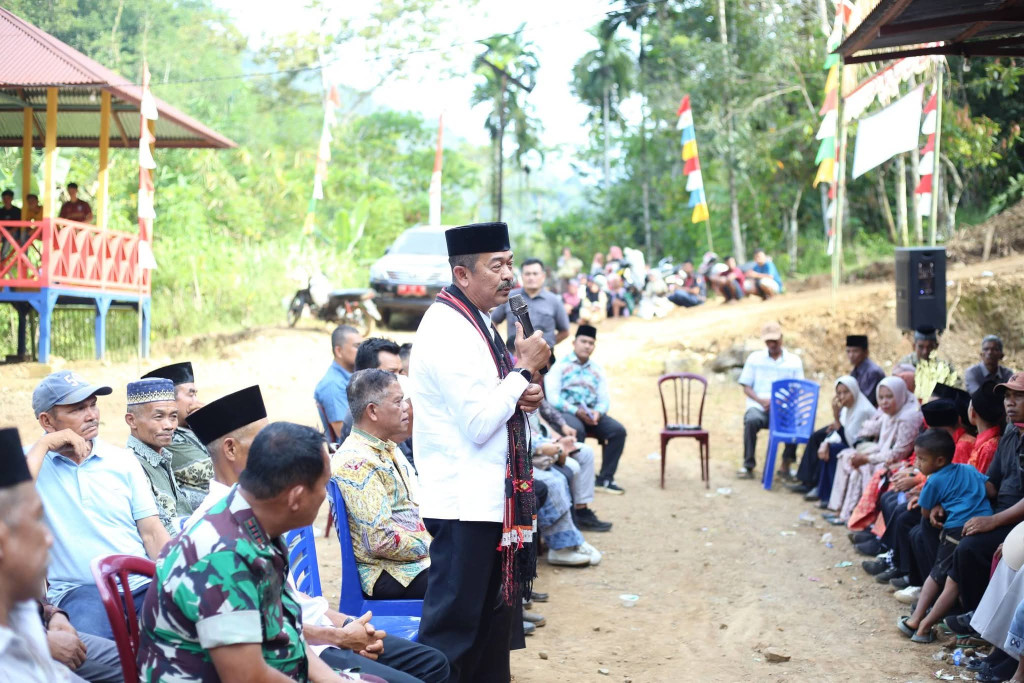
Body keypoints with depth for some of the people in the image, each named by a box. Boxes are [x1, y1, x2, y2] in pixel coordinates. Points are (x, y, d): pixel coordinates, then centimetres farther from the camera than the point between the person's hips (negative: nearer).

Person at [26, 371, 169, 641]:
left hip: (142, 585, 3)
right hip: (79, 591, -3)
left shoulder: (123, 460, 14)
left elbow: (152, 533, 10)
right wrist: (44, 445, -8)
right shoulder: (32, 462, 8)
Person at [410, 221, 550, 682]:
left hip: (490, 497, 10)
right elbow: (478, 425, -23)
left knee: (495, 610, 20)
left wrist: (524, 395, 2)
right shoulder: (448, 331, -19)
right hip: (464, 502, -10)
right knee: (454, 624, -2)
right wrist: (525, 369, -14)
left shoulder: (476, 322, 12)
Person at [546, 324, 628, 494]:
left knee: (618, 430, -19)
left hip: (591, 414, 5)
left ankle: (605, 478, -14)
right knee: (577, 430, -38)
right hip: (566, 412, -5)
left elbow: (604, 399, 11)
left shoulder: (597, 370, 19)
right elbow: (553, 397, -7)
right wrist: (576, 411, -19)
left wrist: (598, 412, -13)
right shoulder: (560, 366, 4)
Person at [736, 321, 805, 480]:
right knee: (752, 420, -36)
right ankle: (748, 466, -24)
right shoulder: (755, 358, 12)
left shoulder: (794, 361, 12)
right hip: (758, 407, 0)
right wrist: (761, 401, -13)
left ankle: (785, 465, -13)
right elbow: (746, 387, 7)